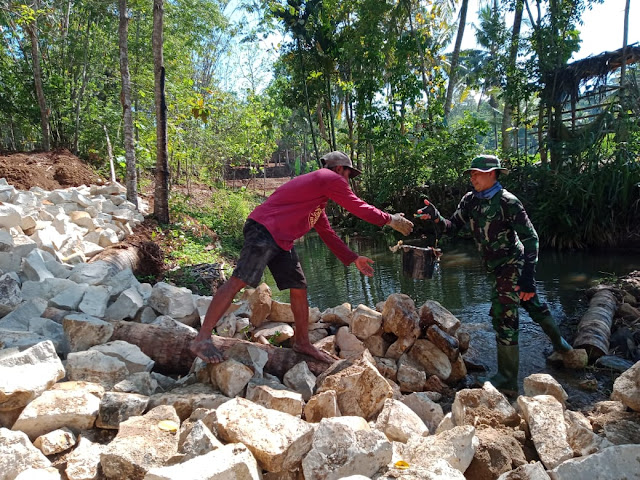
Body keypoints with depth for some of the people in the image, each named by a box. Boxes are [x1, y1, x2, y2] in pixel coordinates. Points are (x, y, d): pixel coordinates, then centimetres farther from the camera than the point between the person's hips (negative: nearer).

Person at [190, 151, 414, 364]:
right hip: (264, 230, -11)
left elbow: (326, 232, 32)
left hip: (281, 241, 11)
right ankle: (201, 340, -12)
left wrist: (353, 258, 32)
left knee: (299, 288, 10)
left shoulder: (318, 189, 30)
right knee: (239, 281, -14)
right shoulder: (332, 179, 1)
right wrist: (391, 219, 14)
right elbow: (359, 207, 0)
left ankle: (302, 342, 21)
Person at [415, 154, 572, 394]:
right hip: (494, 267, 7)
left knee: (504, 318, -8)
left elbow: (530, 237, -22)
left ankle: (507, 380, 3)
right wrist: (436, 217, -24)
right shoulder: (470, 200, 0)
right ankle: (559, 343, 47)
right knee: (533, 305, 24)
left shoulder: (507, 201, -20)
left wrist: (528, 277, -29)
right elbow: (452, 226, -2)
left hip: (512, 265, -7)